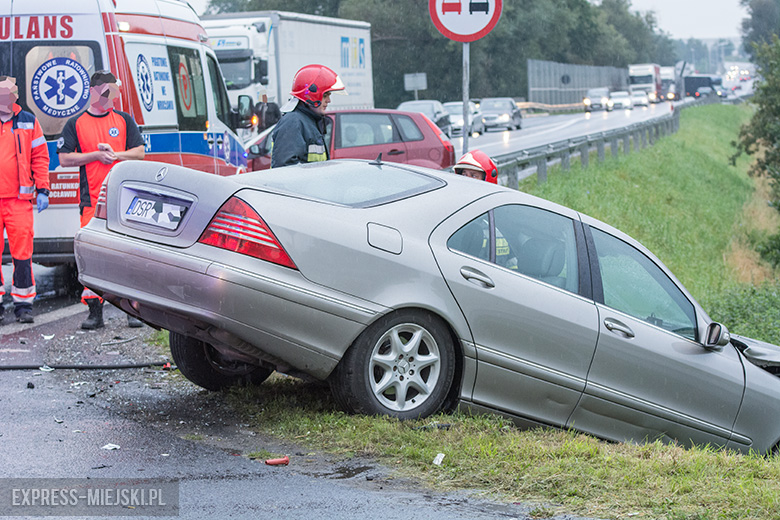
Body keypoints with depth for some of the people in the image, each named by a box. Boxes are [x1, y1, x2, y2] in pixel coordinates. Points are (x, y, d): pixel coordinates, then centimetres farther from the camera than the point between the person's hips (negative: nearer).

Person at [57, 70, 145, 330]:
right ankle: (95, 310, 3)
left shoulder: (124, 120, 12)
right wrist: (96, 155, -8)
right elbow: (65, 158, 1)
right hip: (92, 199, -1)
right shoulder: (75, 124, 8)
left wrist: (114, 154, -9)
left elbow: (139, 152, 7)